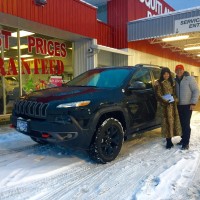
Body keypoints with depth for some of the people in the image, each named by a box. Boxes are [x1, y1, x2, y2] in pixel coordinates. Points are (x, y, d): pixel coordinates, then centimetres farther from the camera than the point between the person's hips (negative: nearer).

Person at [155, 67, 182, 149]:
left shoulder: (172, 82, 14)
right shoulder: (159, 83, -3)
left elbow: (175, 92, 16)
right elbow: (158, 94, -8)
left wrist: (175, 99, -2)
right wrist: (165, 101, -19)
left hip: (173, 104, 5)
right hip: (165, 105, -5)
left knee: (172, 121, 6)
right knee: (167, 121, -5)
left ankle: (169, 140, 17)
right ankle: (168, 141, 3)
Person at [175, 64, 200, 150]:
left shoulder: (190, 78, -7)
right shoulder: (175, 80, 7)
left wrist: (193, 103, -14)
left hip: (187, 105, -5)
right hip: (178, 105, 5)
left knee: (186, 124, -4)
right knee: (181, 123, 11)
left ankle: (186, 143, 3)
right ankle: (183, 139, 25)